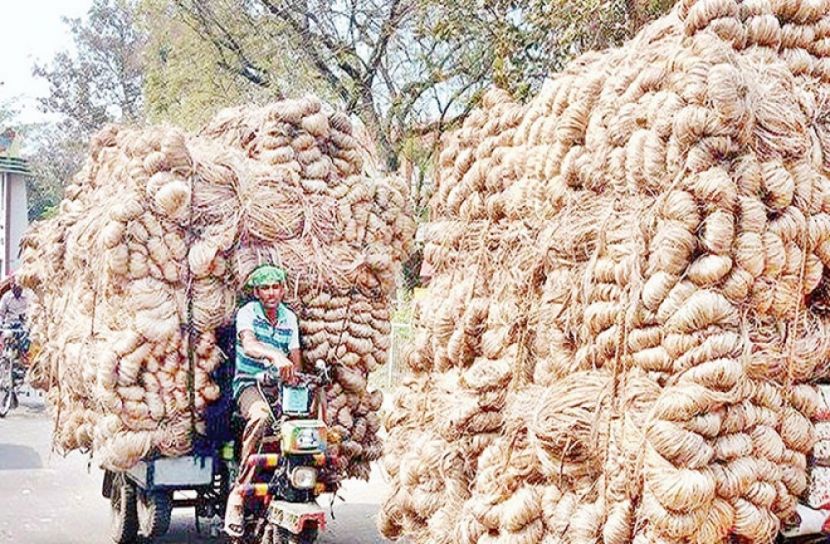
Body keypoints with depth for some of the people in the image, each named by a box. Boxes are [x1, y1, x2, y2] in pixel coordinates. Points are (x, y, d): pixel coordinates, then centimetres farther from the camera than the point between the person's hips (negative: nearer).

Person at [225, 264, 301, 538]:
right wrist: (275, 356, -45)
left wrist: (293, 374, -11)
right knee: (261, 415, -38)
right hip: (249, 384, -5)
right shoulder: (247, 312, -3)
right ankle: (239, 492, -36)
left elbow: (295, 361, 13)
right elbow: (248, 346, -25)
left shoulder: (289, 318, 14)